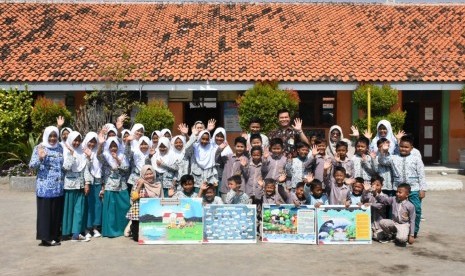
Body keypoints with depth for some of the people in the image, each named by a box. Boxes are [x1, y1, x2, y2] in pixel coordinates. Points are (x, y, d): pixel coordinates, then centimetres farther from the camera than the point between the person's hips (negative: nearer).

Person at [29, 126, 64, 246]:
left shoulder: (60, 148, 11)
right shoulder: (39, 148, -2)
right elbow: (31, 165, -8)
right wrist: (40, 158, -24)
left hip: (58, 187, 5)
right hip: (45, 187, -5)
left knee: (57, 212, 7)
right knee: (45, 211, -2)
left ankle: (54, 236, 17)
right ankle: (45, 237, 4)